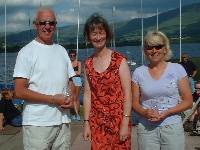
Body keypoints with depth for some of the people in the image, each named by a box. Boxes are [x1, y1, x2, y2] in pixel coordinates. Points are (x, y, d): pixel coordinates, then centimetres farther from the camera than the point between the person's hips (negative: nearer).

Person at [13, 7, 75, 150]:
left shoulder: (61, 51, 14)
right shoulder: (27, 52, -5)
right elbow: (20, 91, -11)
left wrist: (71, 97, -3)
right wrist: (53, 99, -15)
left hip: (63, 121, 5)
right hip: (37, 124, -5)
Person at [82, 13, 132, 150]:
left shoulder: (120, 60, -5)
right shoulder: (88, 64, 8)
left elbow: (127, 93, -8)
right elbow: (87, 94, 8)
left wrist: (125, 123, -13)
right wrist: (86, 123, 4)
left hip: (118, 120, -3)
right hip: (97, 122, 3)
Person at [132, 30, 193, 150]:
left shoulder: (177, 69, 1)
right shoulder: (139, 72, 6)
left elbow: (188, 101, 1)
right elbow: (135, 102, 9)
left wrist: (166, 113, -13)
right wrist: (144, 112, -12)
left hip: (173, 128, -1)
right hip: (146, 129, 1)